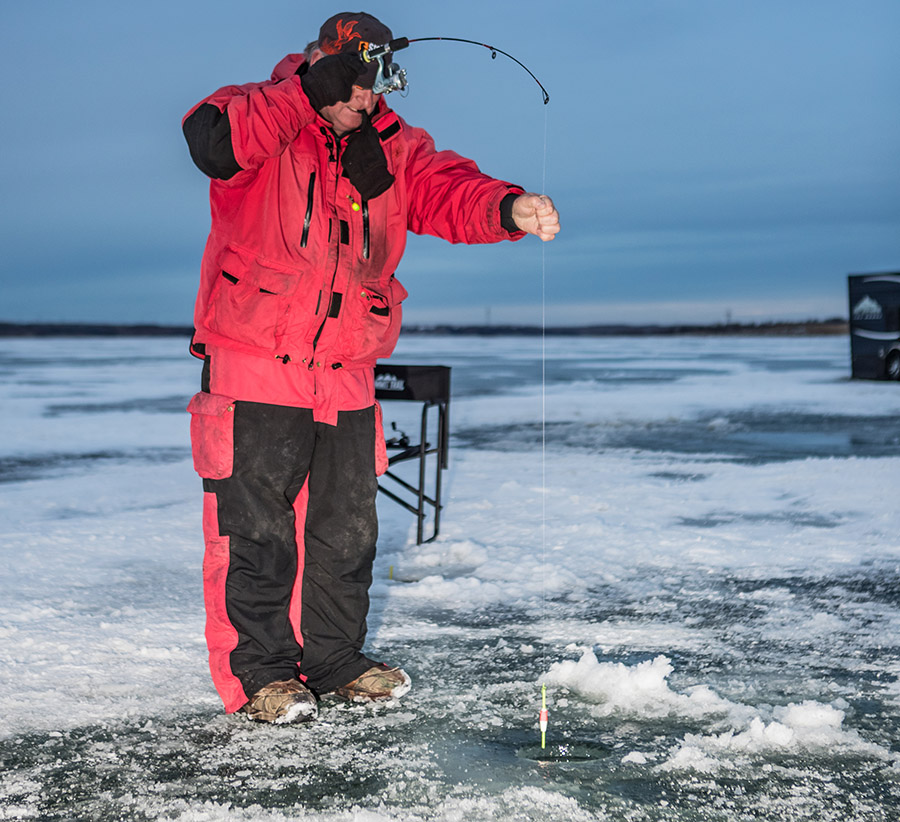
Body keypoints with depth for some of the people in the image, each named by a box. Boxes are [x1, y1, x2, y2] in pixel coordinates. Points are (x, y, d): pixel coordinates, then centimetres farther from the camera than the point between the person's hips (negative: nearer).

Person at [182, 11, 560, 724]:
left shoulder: (394, 146, 6)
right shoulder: (263, 115, -6)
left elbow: (448, 190, -10)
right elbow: (212, 140, -28)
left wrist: (509, 209, -31)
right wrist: (308, 91, -30)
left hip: (347, 377, 5)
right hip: (254, 365, -5)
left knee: (348, 526, 12)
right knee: (257, 526, -1)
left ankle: (335, 659, 27)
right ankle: (259, 672, 13)